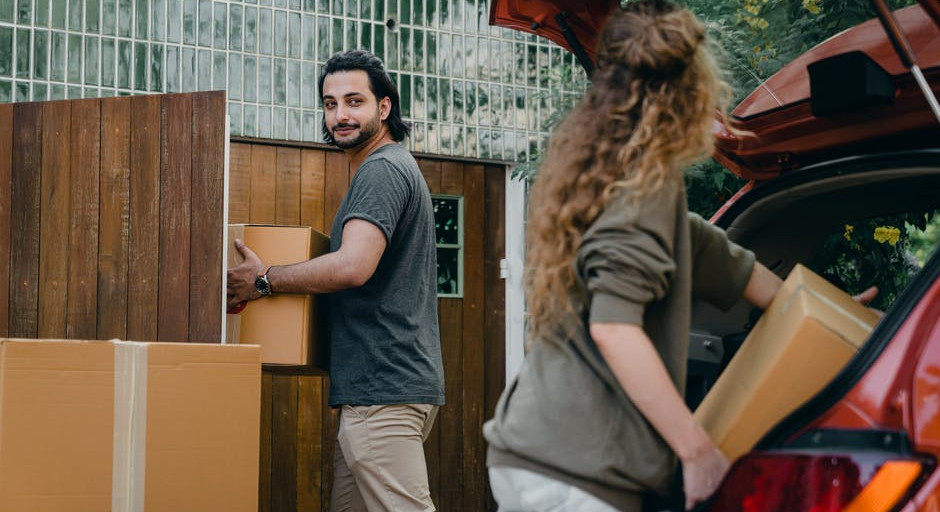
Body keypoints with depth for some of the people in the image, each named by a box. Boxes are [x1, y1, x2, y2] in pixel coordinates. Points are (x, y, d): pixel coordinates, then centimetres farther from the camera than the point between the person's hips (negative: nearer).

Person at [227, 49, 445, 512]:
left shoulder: (381, 170, -11)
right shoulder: (395, 167, 23)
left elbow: (352, 267, -24)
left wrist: (263, 281, -12)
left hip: (385, 388, -11)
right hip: (381, 387, 11)